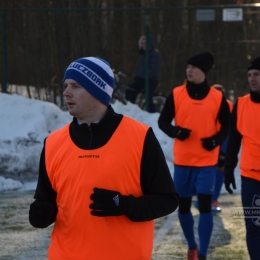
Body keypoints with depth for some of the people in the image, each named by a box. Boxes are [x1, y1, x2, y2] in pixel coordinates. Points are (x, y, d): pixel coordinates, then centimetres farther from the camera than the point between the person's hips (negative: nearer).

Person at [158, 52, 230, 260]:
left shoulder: (217, 97, -2)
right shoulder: (176, 94, 0)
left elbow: (226, 126, 7)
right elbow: (163, 121, 4)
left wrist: (216, 140, -13)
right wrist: (176, 131, -16)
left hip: (207, 161, -2)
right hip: (182, 160, 2)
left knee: (205, 206, -9)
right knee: (183, 206, 9)